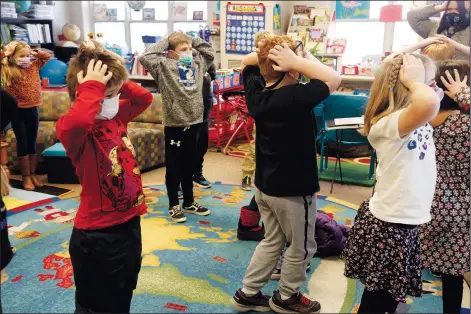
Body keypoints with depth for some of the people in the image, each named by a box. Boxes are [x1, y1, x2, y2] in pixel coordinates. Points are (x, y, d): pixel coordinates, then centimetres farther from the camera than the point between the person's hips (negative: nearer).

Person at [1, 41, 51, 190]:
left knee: (32, 143, 10)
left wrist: (33, 52, 3)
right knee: (22, 144, 3)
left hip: (32, 110, 3)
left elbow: (47, 56, 15)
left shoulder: (34, 66, 4)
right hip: (17, 111, -3)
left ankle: (33, 174, 19)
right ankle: (26, 177, 11)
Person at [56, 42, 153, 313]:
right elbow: (78, 121, -45)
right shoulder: (73, 129, -21)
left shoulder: (117, 116, 4)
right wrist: (93, 87, -32)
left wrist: (119, 83, -1)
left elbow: (145, 98, 14)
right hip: (98, 235, -8)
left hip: (129, 222, 8)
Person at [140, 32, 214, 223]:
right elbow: (145, 57, -20)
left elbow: (209, 51, 20)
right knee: (174, 167, 7)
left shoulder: (198, 63, 9)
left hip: (193, 122, 5)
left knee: (189, 166, 17)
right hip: (174, 125, -5)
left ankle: (189, 202, 30)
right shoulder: (164, 66, -8)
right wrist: (165, 42, -9)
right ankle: (174, 205, 20)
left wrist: (192, 41, 9)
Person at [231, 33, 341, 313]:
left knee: (273, 241, 23)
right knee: (302, 248, 16)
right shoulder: (294, 97, -28)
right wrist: (297, 59, -27)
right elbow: (334, 78, -27)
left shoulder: (256, 90, -6)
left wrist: (266, 52, -6)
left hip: (265, 184, 8)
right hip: (293, 188, -7)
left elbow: (247, 62, 12)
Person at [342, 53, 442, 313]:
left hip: (405, 223, 9)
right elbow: (429, 103, -46)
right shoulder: (390, 123, -26)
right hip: (388, 225, -9)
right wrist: (413, 81, -29)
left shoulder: (420, 121, 4)